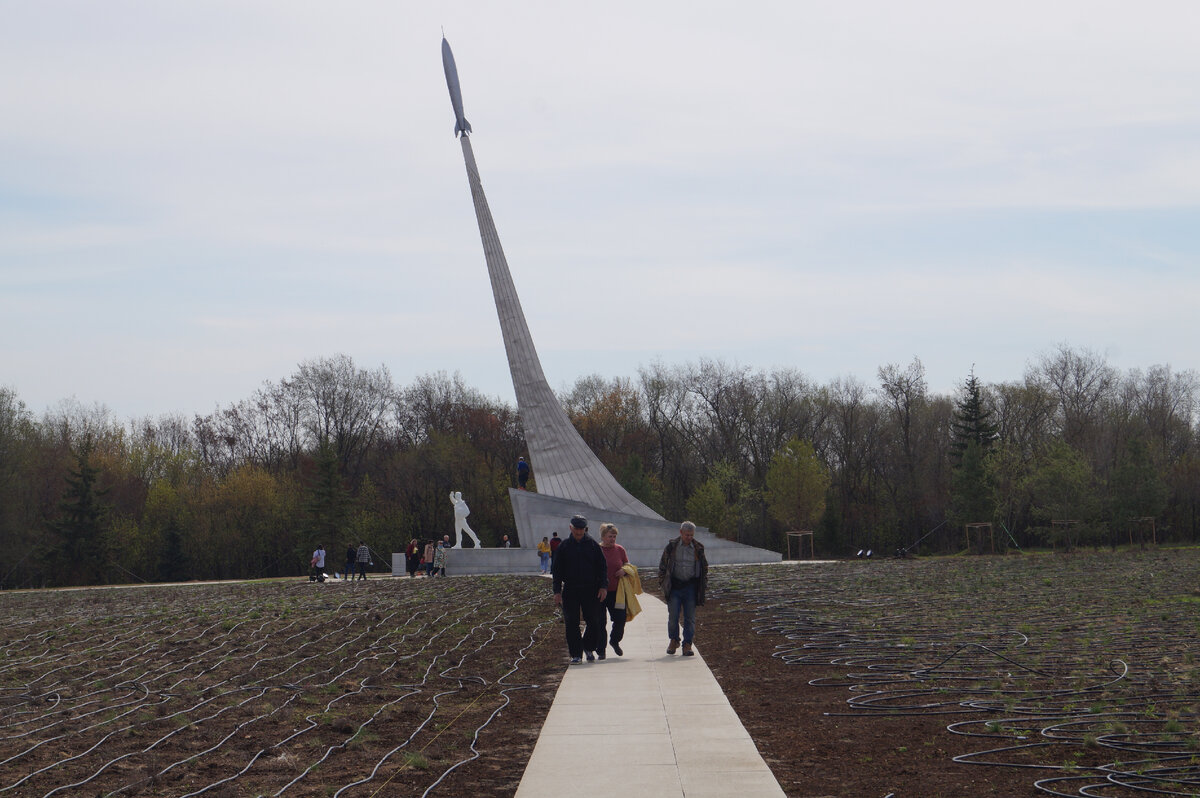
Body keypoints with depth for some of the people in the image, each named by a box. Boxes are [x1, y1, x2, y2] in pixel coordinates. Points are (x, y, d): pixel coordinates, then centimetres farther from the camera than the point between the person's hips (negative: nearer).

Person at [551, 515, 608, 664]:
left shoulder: (593, 544, 3)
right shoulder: (564, 546, 4)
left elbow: (602, 566, 5)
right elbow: (556, 570, 6)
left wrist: (603, 586, -4)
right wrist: (557, 591, -1)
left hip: (590, 590, 0)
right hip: (570, 590, 0)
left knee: (594, 622, 1)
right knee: (571, 624, -1)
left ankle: (589, 647, 24)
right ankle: (576, 654, 6)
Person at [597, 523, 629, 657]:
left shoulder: (620, 549, 8)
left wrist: (624, 570, -6)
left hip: (616, 591, 3)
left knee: (620, 619, -2)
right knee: (600, 622, -1)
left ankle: (615, 641, 27)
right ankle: (601, 650, 10)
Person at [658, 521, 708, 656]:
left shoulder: (698, 548, 6)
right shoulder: (671, 547, 2)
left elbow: (704, 567, 15)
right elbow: (663, 565, 9)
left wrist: (704, 584, 8)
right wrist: (663, 582, 3)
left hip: (691, 586, 1)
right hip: (675, 586, -1)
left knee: (690, 617, 0)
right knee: (673, 615, -2)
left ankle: (687, 644, 7)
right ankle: (673, 640, 17)